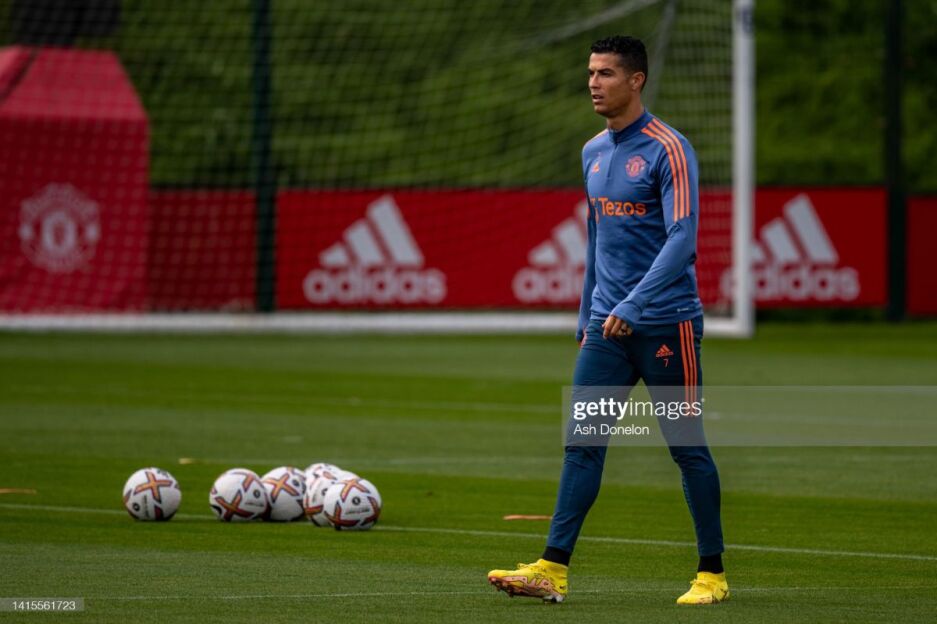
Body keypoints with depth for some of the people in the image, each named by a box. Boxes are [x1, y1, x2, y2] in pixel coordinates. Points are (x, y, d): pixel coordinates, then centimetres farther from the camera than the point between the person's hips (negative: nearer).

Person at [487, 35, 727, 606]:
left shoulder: (668, 150, -11)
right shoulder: (594, 153, 13)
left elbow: (682, 238, -19)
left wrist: (632, 305, -27)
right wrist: (587, 318, 21)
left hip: (665, 324, -6)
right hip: (607, 325, 7)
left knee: (687, 447, 1)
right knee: (582, 444, -2)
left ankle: (712, 574, 10)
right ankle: (552, 570, -6)